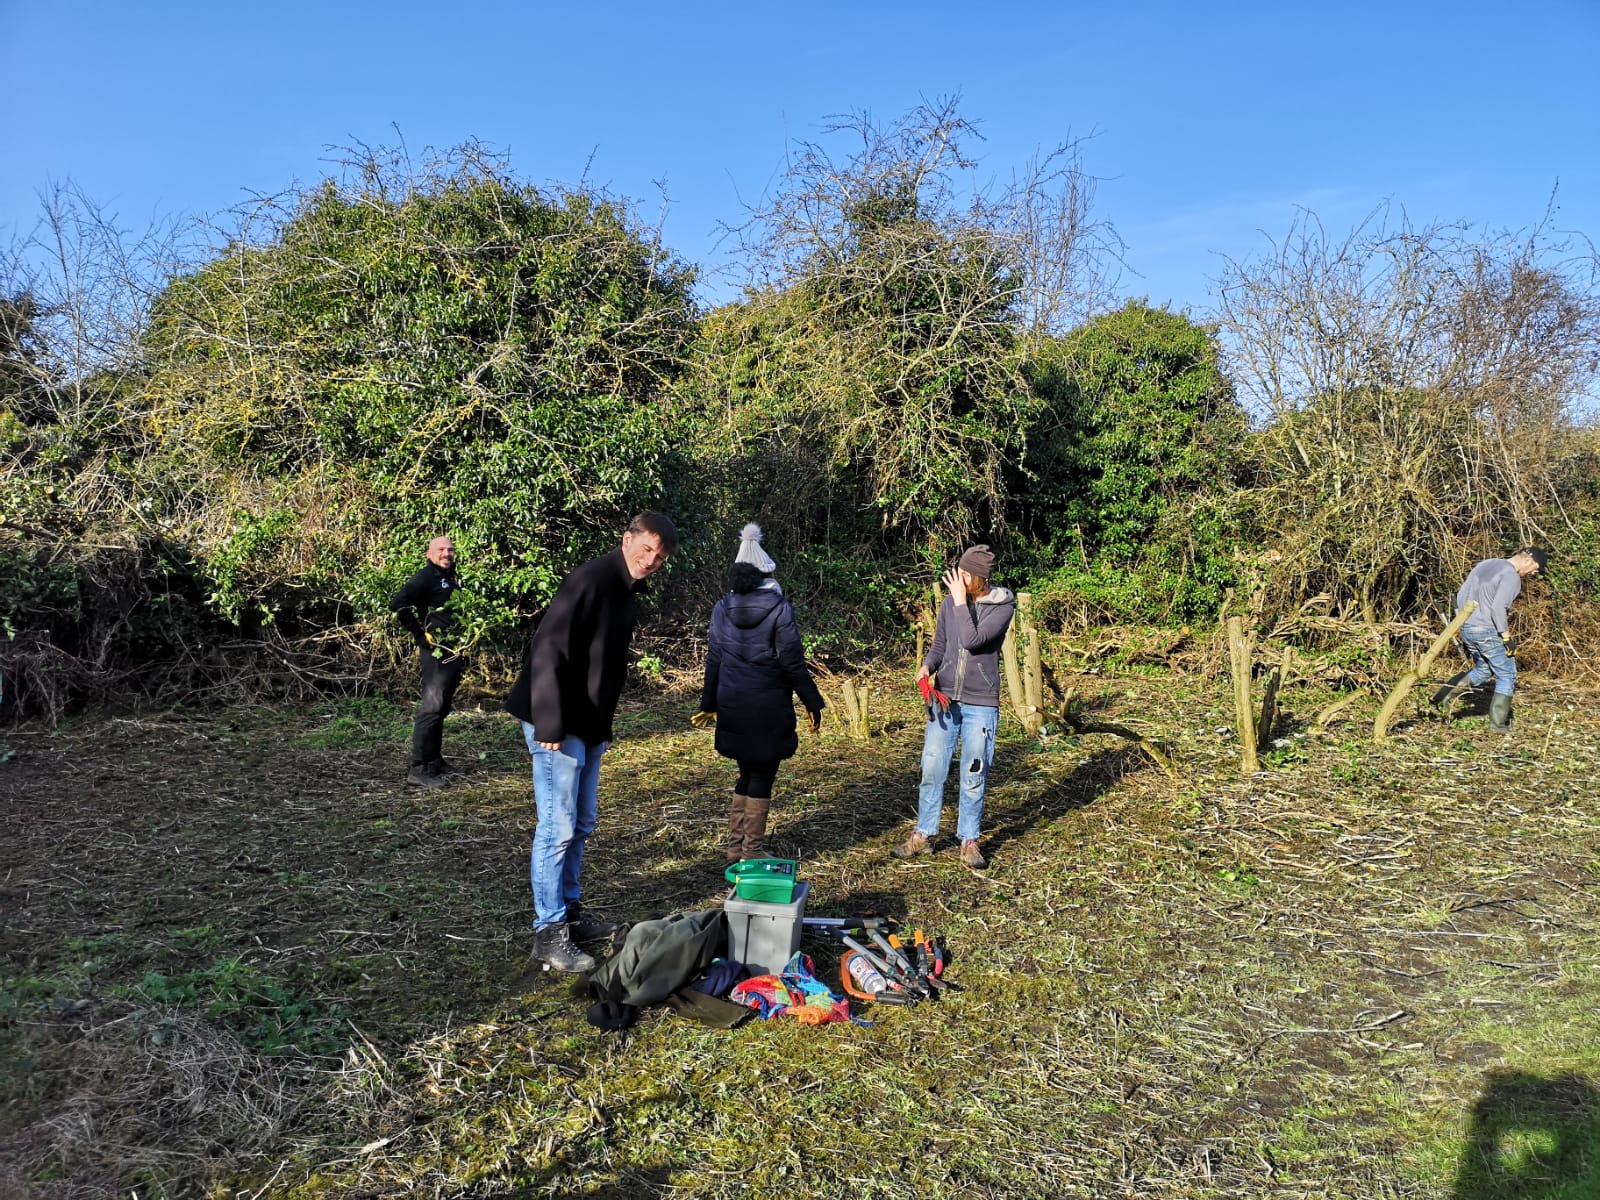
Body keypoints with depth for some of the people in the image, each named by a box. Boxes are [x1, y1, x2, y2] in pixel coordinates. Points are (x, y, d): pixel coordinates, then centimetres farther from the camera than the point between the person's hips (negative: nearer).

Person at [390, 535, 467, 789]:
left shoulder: (452, 578, 17)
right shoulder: (426, 577, -10)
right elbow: (397, 603, -23)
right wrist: (420, 633, -18)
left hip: (454, 652, 9)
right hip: (437, 652, -9)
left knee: (441, 708, 15)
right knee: (432, 708, -9)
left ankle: (434, 761, 24)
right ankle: (418, 769, -6)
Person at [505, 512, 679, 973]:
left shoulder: (627, 592, 12)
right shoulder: (590, 580, -19)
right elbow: (548, 651, -24)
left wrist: (603, 727, 19)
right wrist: (548, 725, -26)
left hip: (588, 727, 10)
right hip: (558, 726, -10)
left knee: (581, 824, 17)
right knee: (558, 828, -5)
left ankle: (570, 913, 30)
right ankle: (549, 933, 5)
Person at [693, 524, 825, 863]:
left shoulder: (722, 609, 3)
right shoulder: (779, 609, -11)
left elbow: (714, 659, 8)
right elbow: (793, 663, -11)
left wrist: (709, 703, 17)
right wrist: (812, 702, -2)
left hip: (732, 706, 5)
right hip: (768, 707, -5)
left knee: (747, 772, 18)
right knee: (762, 776, 6)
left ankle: (735, 846, 22)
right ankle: (753, 851, 12)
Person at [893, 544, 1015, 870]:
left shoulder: (1002, 606, -8)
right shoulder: (950, 603, 3)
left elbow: (972, 641, -22)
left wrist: (961, 602, -17)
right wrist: (927, 666, -8)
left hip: (981, 704, -3)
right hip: (944, 698, 3)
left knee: (973, 776, 5)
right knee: (931, 769, 4)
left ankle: (969, 841, 18)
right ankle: (923, 835, 17)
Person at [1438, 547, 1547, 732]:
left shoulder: (1486, 564, 13)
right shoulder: (1512, 576, -12)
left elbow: (1461, 595, 15)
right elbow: (1498, 607, -23)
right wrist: (1505, 634, -14)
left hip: (1465, 628, 8)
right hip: (1486, 631, -8)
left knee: (1483, 669, 24)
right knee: (1506, 675, 6)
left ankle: (1446, 694, 8)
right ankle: (1498, 723, 6)